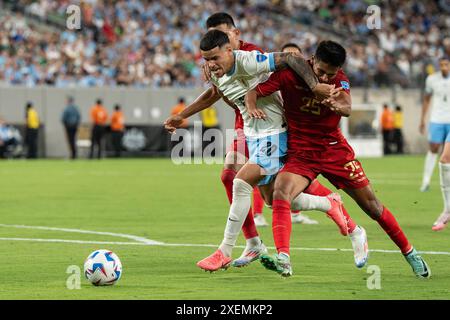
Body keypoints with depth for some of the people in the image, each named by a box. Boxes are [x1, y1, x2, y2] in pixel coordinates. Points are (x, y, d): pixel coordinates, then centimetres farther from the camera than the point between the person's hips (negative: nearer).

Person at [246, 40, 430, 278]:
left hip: (335, 150, 1)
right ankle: (283, 260, -42)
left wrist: (336, 104, -49)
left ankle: (409, 253, 22)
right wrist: (252, 107, -35)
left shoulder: (339, 79, -6)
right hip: (300, 153, -1)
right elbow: (254, 92, -12)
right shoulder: (289, 74, -10)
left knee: (371, 204, 4)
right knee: (281, 193, -30)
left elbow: (347, 109, -24)